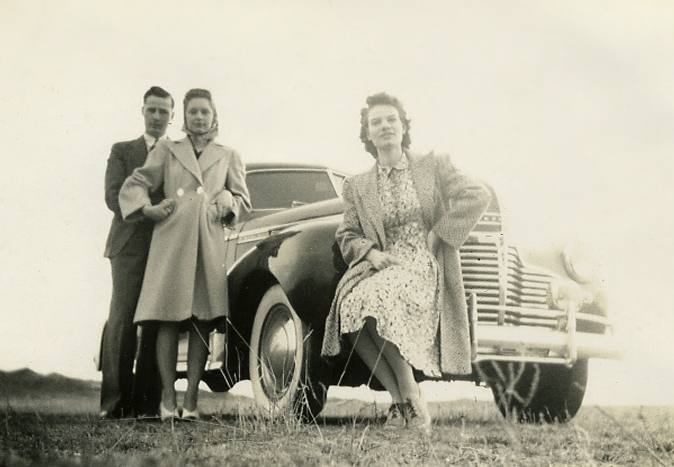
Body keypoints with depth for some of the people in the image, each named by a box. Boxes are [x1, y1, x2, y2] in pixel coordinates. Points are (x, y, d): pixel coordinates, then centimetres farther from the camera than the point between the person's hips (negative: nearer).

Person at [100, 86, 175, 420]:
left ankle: (146, 401, -1)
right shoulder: (122, 151, 15)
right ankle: (115, 402, -7)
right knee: (122, 321, -9)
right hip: (130, 246, -1)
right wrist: (154, 209, -14)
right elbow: (114, 198, 2)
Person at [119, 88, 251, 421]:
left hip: (210, 243, 1)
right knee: (168, 319, -8)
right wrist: (147, 209, -3)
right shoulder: (167, 151, 19)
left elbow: (243, 200, 21)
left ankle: (191, 399, -3)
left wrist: (227, 203, -1)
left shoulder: (228, 157, 22)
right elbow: (134, 185, 14)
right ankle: (167, 398, -5)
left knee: (202, 322, -5)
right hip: (170, 240, -1)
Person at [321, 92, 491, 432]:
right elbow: (347, 236, 15)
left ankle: (411, 396, -21)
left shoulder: (433, 166, 13)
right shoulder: (357, 187, 19)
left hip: (426, 267, -3)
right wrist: (372, 253, -6)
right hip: (382, 268, 3)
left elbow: (477, 196, 2)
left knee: (376, 298, -35)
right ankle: (399, 399, -21)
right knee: (350, 304, -32)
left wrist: (437, 235, -4)